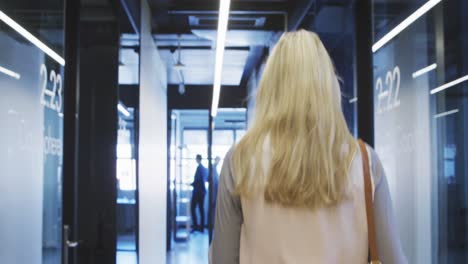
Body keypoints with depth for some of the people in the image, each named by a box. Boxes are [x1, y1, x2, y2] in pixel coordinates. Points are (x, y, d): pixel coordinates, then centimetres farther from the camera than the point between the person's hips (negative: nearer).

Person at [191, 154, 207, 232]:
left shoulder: (199, 168, -15)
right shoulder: (204, 168, 9)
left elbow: (197, 180, -19)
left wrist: (191, 184, -4)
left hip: (197, 191, -8)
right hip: (202, 191, 8)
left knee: (193, 208, -2)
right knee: (201, 209, 9)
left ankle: (196, 226, -6)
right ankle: (201, 227, 10)